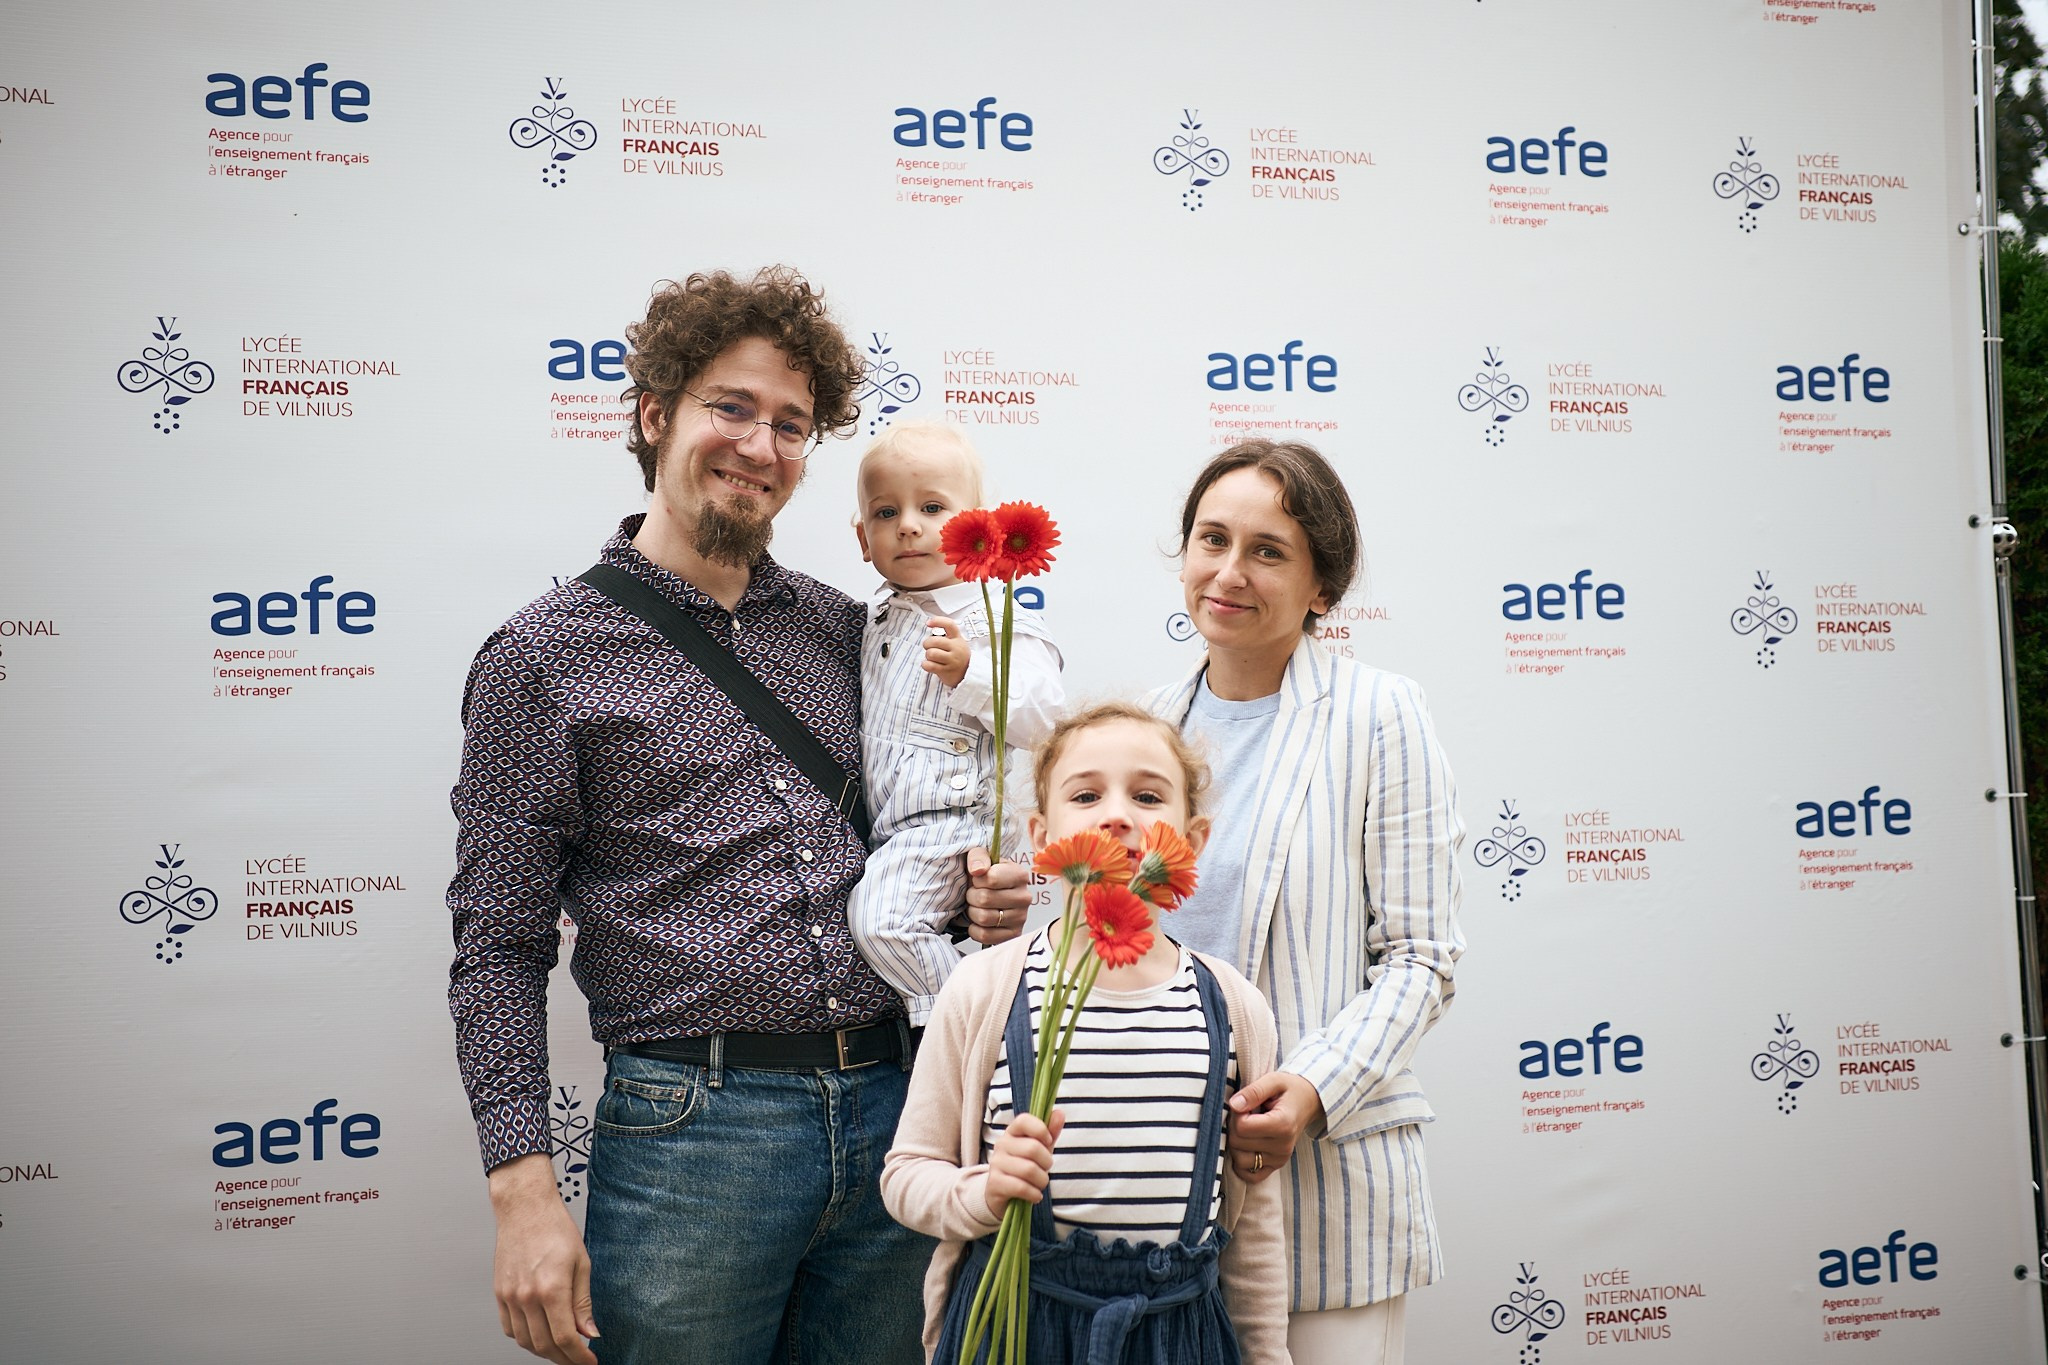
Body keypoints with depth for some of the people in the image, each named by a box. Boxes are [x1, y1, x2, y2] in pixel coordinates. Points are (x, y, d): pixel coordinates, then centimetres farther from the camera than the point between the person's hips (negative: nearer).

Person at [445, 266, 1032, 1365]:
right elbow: (498, 950, -4)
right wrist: (524, 1193, -11)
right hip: (690, 1133, -4)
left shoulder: (844, 631, 10)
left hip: (888, 1112, 5)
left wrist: (978, 894, -2)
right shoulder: (546, 653, -2)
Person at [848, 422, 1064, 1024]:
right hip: (887, 828, 9)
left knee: (881, 916, -26)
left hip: (951, 817, -9)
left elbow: (1038, 717, -23)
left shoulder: (995, 622, -10)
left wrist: (968, 674, -33)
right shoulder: (879, 615, 14)